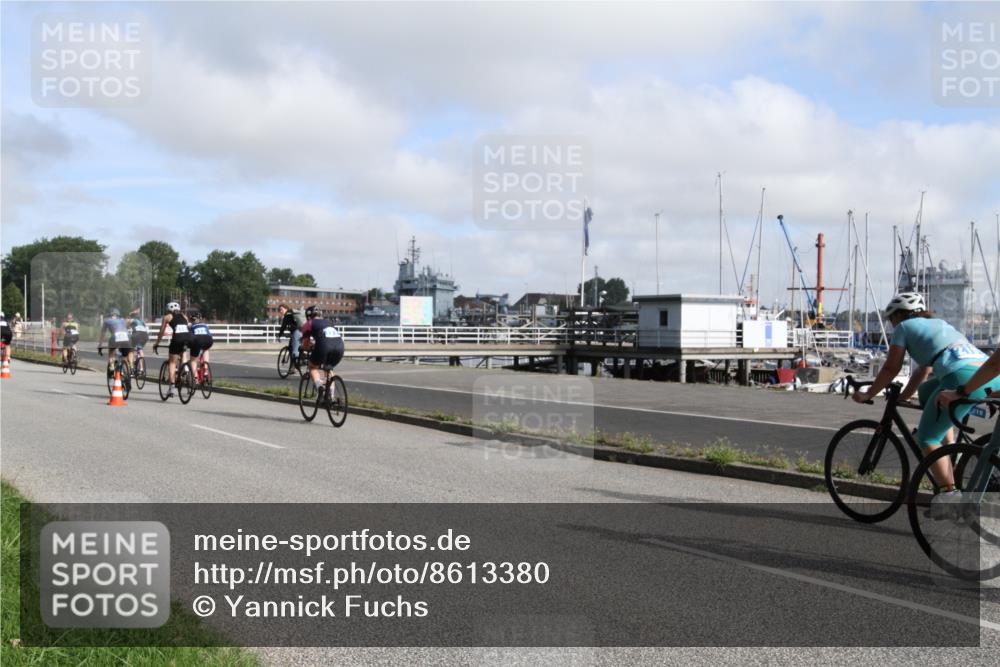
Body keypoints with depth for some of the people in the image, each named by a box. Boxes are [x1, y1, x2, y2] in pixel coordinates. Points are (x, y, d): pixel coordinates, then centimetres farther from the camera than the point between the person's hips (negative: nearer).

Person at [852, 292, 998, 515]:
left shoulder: (904, 327, 15)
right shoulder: (938, 324, 36)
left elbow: (891, 369, 14)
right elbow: (923, 371, 39)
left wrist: (867, 395, 25)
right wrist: (900, 398, 43)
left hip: (963, 379, -8)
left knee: (927, 437, 5)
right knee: (927, 391, 31)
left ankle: (948, 490, -10)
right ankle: (953, 461, 25)